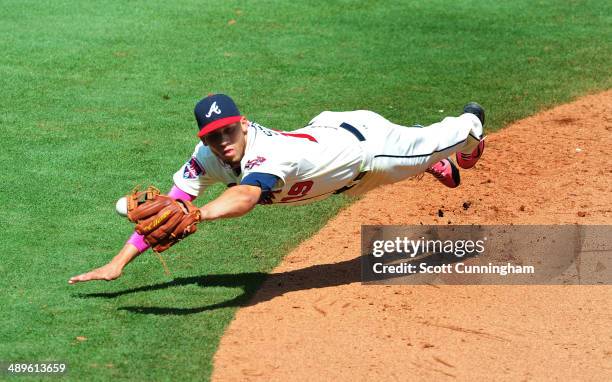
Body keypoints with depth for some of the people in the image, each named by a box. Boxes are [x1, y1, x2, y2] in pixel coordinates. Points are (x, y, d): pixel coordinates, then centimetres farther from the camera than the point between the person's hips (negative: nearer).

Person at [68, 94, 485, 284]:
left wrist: (194, 215, -85)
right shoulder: (208, 157, -28)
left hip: (362, 140, -5)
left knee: (426, 145, 24)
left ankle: (470, 125, 55)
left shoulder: (270, 153, -48)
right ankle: (439, 166, 65)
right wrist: (119, 262, -39)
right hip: (326, 129, 5)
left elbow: (245, 197, -68)